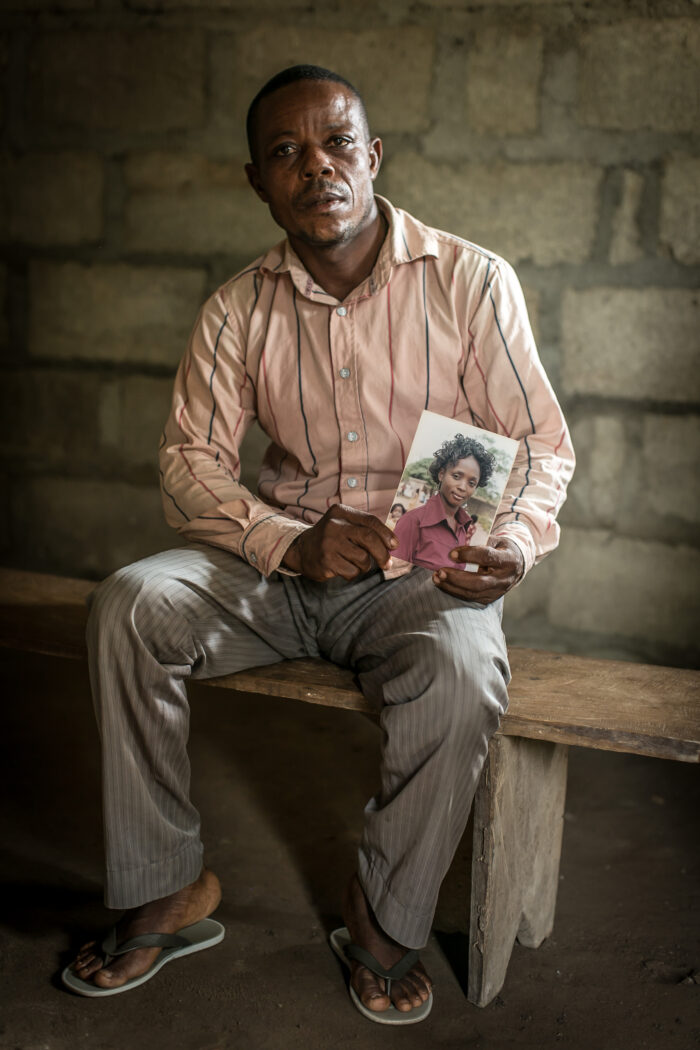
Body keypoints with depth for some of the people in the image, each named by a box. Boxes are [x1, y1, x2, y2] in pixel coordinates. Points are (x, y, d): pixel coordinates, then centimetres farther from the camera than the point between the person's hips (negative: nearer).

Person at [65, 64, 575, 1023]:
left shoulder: (471, 281, -4)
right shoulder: (239, 308, 3)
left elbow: (542, 443, -2)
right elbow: (189, 466, -1)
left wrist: (515, 541, -25)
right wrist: (295, 544, -20)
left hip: (426, 575, -2)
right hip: (280, 561, 3)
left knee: (461, 675, -34)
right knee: (129, 605, -22)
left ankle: (383, 921, -6)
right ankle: (167, 891, -7)